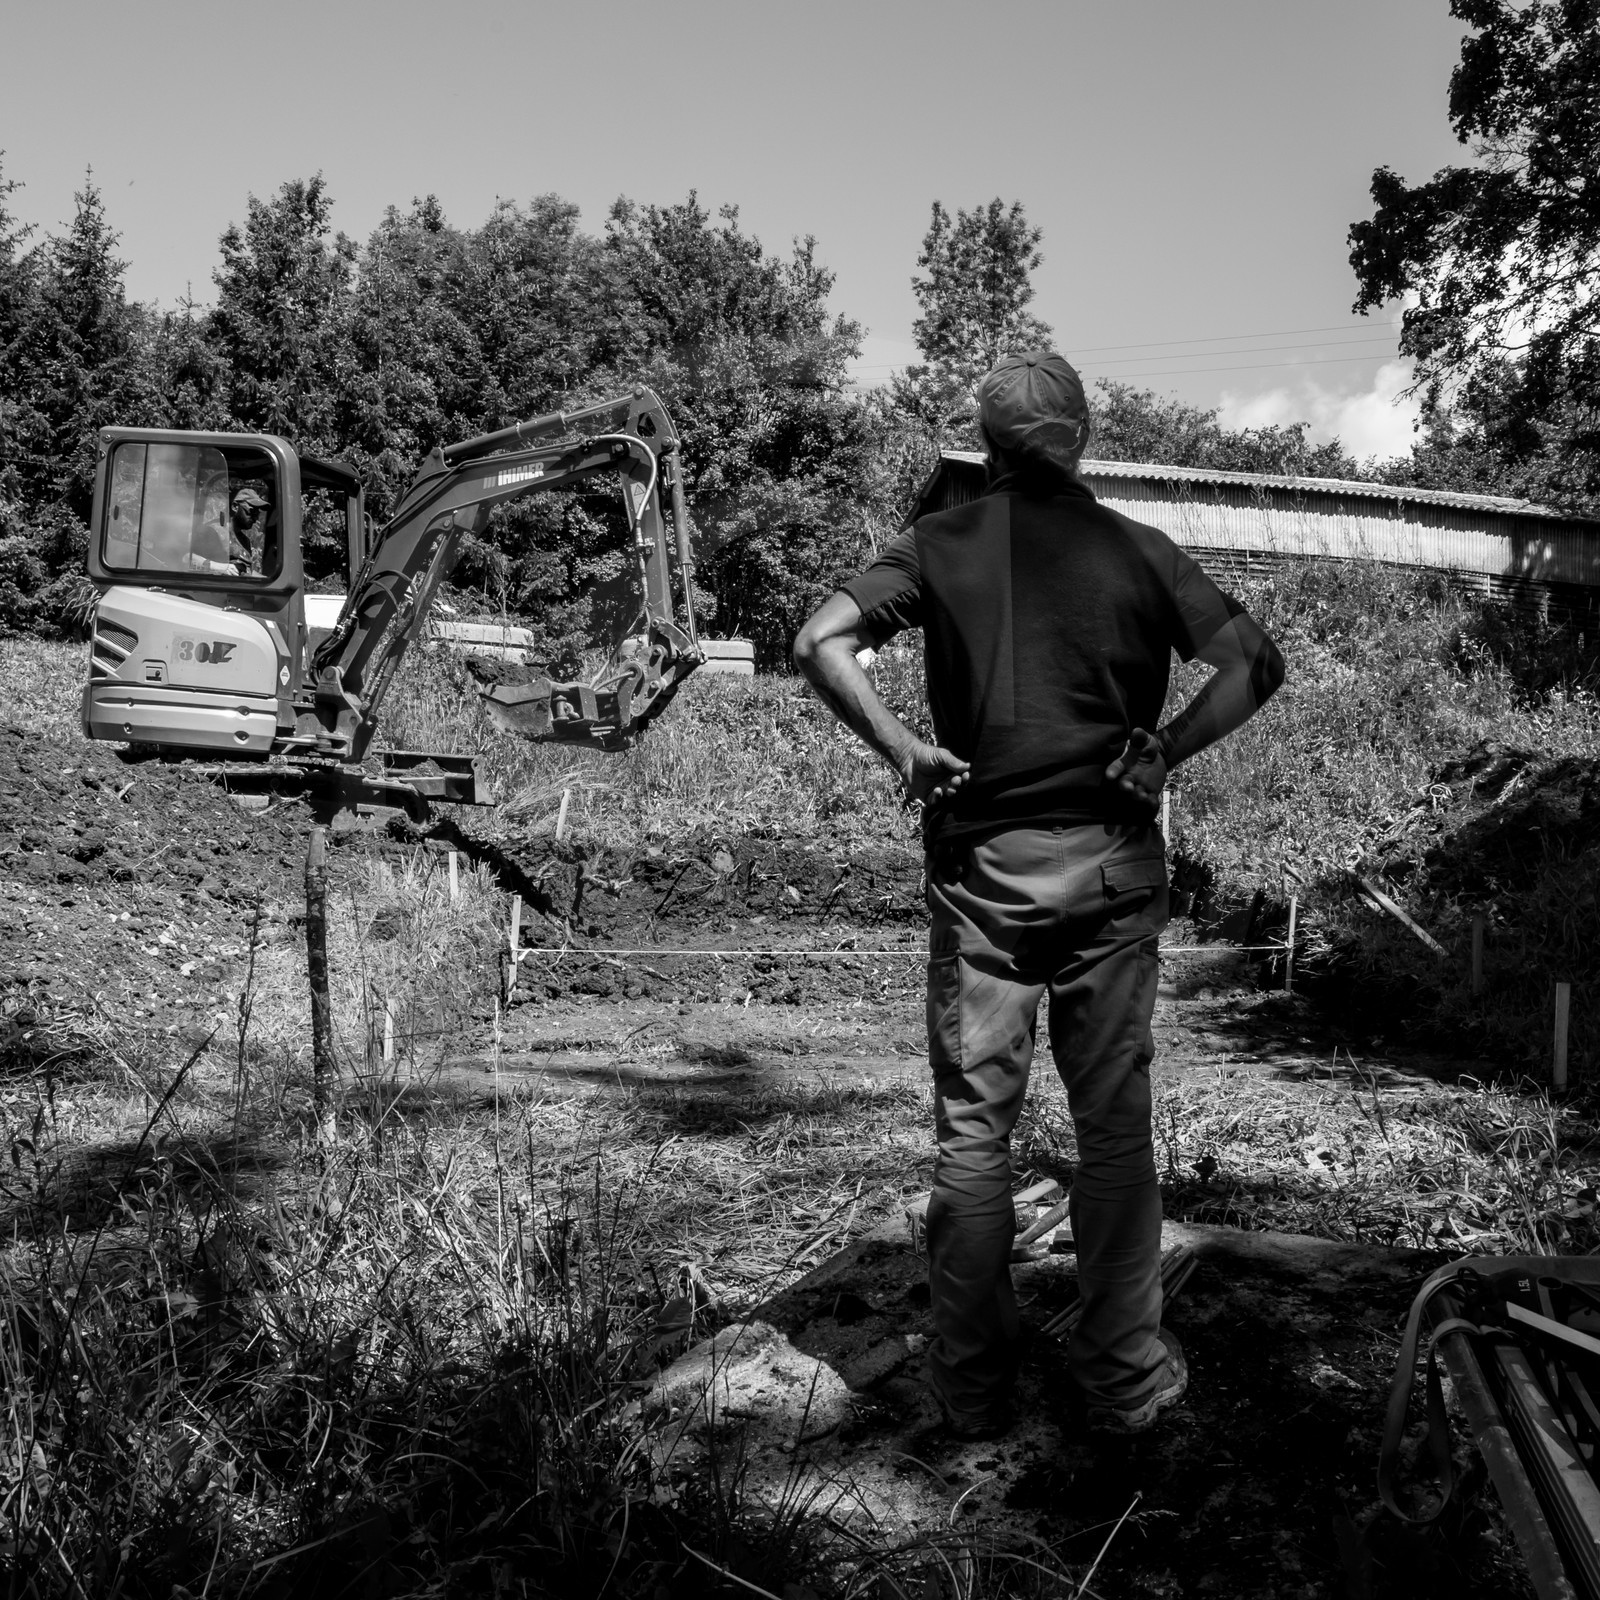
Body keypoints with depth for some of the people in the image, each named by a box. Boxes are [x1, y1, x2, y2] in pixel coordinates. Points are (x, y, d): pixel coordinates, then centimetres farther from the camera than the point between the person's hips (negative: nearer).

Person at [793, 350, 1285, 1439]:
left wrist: (903, 751, -6)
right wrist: (1164, 754, -1)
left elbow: (821, 641, -10)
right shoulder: (1138, 550, 3)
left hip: (980, 862, 0)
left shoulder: (943, 545, 2)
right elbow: (1256, 664, -2)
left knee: (973, 1132, 8)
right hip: (1111, 863, 1)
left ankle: (975, 1392, 16)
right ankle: (1126, 1379, 20)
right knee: (1115, 1125, 10)